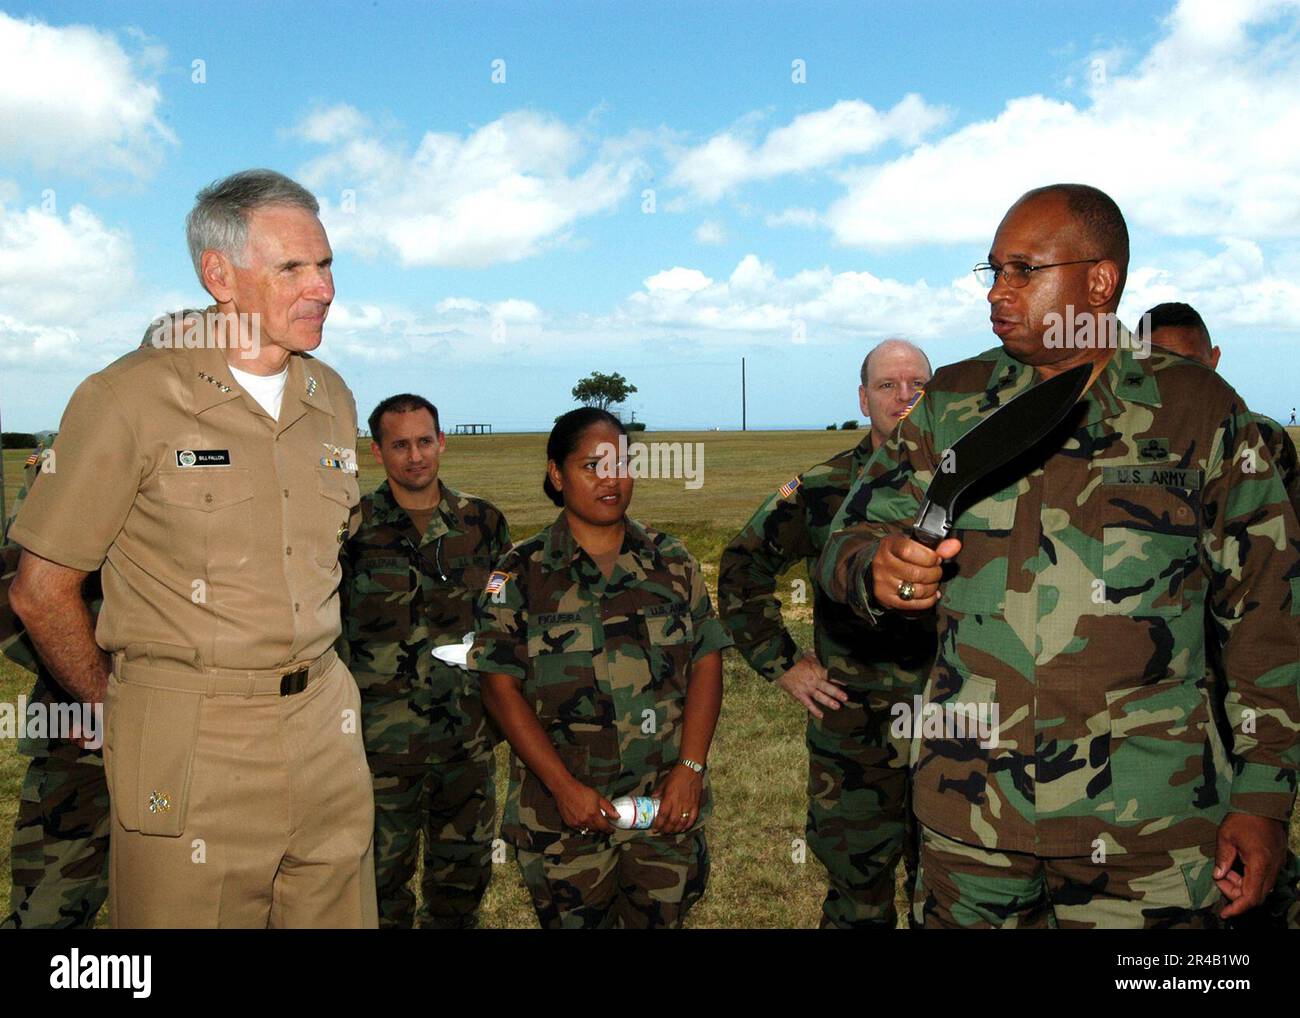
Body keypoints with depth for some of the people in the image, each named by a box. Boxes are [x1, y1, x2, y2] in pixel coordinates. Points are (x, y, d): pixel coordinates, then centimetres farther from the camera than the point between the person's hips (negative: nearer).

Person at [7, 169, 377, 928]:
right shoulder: (129, 399, -9)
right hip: (189, 748, -5)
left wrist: (301, 678, 12)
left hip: (325, 729, 5)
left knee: (338, 914, 14)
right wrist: (116, 707, 5)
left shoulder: (332, 398, 7)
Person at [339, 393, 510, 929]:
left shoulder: (483, 522, 5)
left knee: (463, 876, 14)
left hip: (470, 737, 3)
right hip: (383, 741, -3)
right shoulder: (351, 527, -4)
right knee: (382, 879, 8)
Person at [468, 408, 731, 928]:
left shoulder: (671, 560, 5)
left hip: (667, 807, 2)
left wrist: (690, 769, -9)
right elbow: (501, 685, -7)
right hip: (563, 812, -1)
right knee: (573, 918, 10)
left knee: (662, 918, 11)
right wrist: (565, 787, -14)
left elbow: (706, 662, 2)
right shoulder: (521, 573, -3)